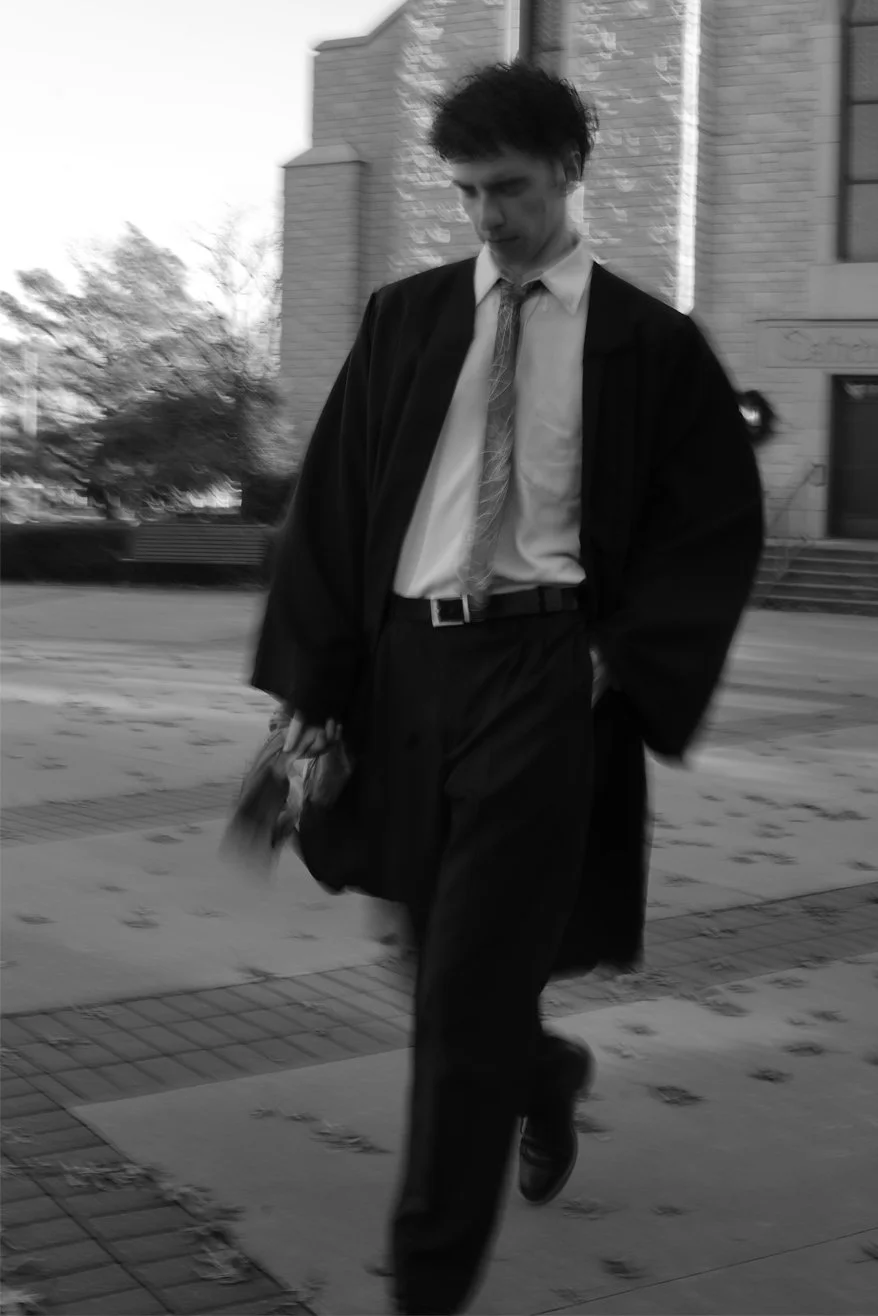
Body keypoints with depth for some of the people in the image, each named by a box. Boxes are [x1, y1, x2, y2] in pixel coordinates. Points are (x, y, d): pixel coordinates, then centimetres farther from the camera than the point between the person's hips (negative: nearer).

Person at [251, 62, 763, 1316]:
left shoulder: (649, 344, 1)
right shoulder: (405, 319, 8)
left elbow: (719, 528, 4)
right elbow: (331, 503, 7)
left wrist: (630, 671, -7)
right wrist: (316, 684, 1)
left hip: (544, 670, -4)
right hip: (410, 658, 4)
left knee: (467, 993, -8)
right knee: (448, 962, 16)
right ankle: (545, 1075, 49)